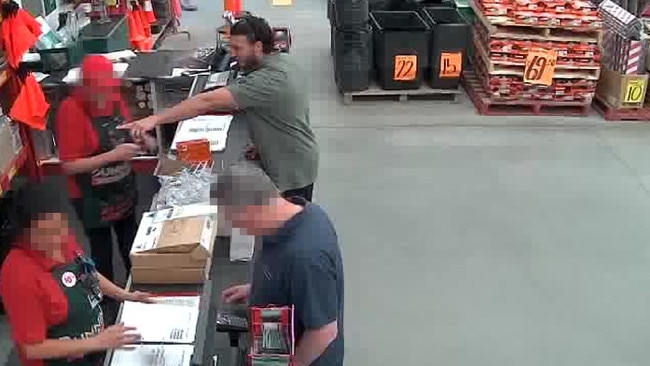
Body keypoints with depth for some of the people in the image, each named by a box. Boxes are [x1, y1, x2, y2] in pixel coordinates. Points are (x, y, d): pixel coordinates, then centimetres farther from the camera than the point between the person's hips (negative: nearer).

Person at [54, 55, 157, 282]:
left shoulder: (114, 98, -4)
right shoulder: (70, 110, -22)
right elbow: (69, 166, -22)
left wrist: (142, 140, -10)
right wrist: (114, 155, -30)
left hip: (124, 189, 7)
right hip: (93, 198, -6)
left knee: (130, 244, 22)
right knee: (102, 251, 6)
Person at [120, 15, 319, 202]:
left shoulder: (267, 80, -32)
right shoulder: (283, 60, 0)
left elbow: (207, 102, -36)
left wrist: (155, 119, -37)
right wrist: (263, 142, 5)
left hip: (292, 170, -9)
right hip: (292, 162, 9)